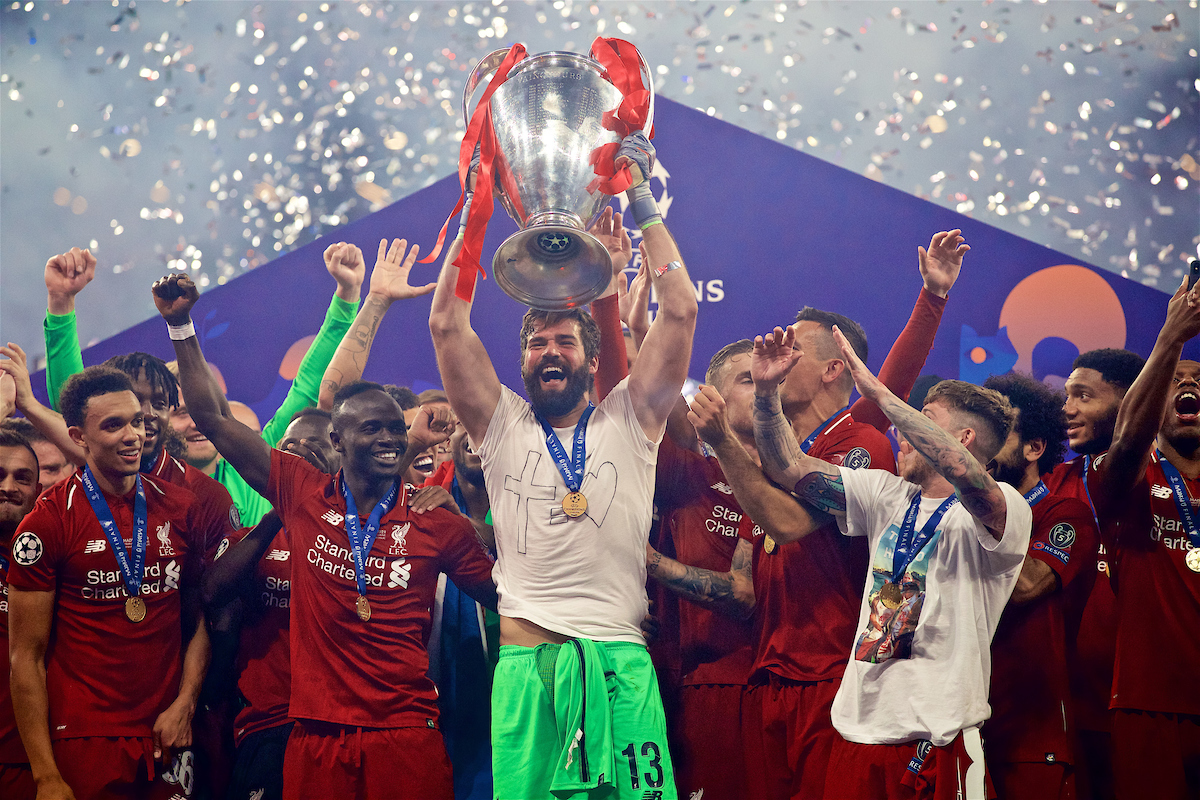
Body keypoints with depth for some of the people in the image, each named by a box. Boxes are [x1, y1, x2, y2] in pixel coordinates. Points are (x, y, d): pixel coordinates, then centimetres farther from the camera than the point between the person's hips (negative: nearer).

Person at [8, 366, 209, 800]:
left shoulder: (180, 507, 6)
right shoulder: (48, 522, -6)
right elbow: (27, 656, -6)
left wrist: (185, 704, -3)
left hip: (167, 734, 4)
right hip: (84, 743, -4)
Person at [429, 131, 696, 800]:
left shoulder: (629, 421, 13)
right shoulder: (503, 424, 15)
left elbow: (680, 311, 6)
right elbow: (447, 323, 8)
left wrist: (643, 207, 8)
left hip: (620, 663, 0)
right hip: (526, 661, 1)